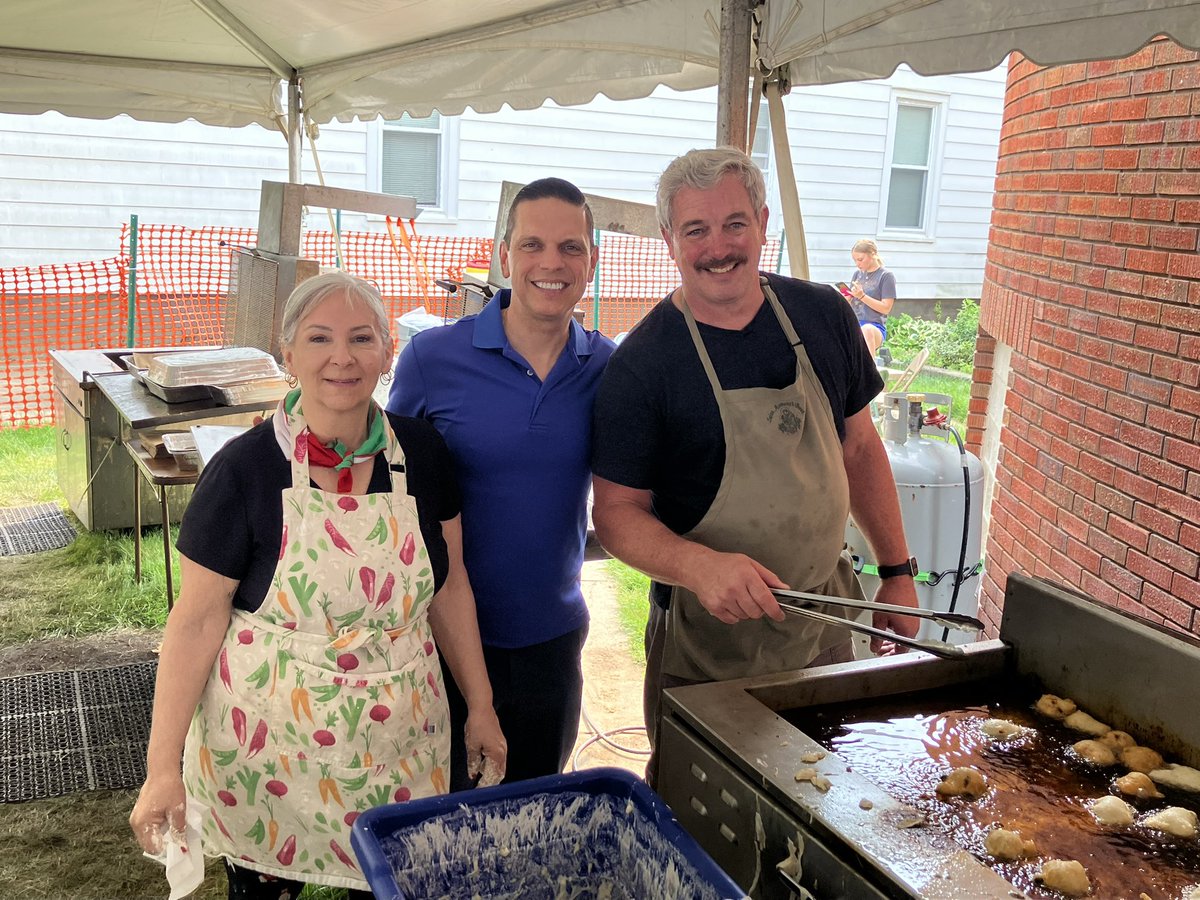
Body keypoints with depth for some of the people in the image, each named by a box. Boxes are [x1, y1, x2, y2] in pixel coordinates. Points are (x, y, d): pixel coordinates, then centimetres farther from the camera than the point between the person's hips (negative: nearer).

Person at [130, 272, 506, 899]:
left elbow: (449, 586, 5)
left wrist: (480, 705, 7)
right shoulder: (244, 469, -13)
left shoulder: (421, 453, -3)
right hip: (269, 757, -2)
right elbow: (198, 618, -10)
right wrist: (164, 765, -10)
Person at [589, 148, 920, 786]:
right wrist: (699, 565, -30)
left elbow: (858, 448, 9)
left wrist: (897, 571, 8)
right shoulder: (640, 364, -14)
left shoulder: (822, 316, -1)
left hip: (825, 625, 4)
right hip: (707, 643, -4)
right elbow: (617, 512, -12)